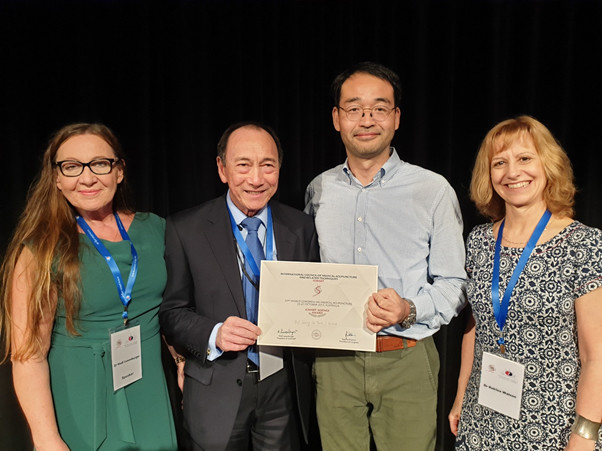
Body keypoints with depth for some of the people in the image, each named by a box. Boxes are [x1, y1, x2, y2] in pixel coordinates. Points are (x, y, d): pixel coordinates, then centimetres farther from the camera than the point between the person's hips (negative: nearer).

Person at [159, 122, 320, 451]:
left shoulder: (302, 228, 0)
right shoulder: (185, 230, -7)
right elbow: (172, 312, -5)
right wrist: (213, 334, -22)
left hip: (284, 388, 2)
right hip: (217, 393, -2)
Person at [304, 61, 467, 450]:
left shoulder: (434, 190, -5)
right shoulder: (318, 191, 6)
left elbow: (454, 284, -3)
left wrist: (409, 310, -20)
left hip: (406, 362, -2)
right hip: (334, 362, 3)